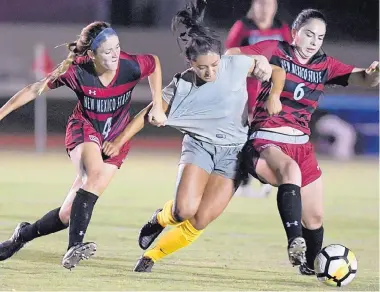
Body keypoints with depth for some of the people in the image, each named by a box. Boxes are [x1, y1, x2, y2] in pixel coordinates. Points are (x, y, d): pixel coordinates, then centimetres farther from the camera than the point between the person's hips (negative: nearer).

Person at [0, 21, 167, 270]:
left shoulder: (131, 66, -21)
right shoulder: (76, 71, -22)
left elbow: (155, 63, 3)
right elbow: (35, 90, -9)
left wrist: (158, 106, 0)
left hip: (116, 139, 2)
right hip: (84, 130, -2)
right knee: (95, 173, -38)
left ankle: (24, 234, 18)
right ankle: (75, 246, -44)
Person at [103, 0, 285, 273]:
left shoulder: (237, 65, -11)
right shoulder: (183, 84, -10)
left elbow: (278, 71, 3)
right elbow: (150, 113, 0)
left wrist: (274, 95, -16)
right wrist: (119, 141, 1)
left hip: (233, 152, 0)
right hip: (199, 145, 0)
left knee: (200, 220, -14)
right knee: (184, 210, -22)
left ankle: (152, 256, 6)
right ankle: (161, 219, 16)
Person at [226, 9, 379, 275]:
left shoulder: (325, 66, 9)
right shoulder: (275, 51, -1)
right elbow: (231, 56, -2)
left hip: (301, 146, 6)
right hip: (266, 143, -6)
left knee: (315, 218, 5)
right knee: (291, 171, -39)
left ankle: (311, 267, 30)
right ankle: (295, 242, -45)